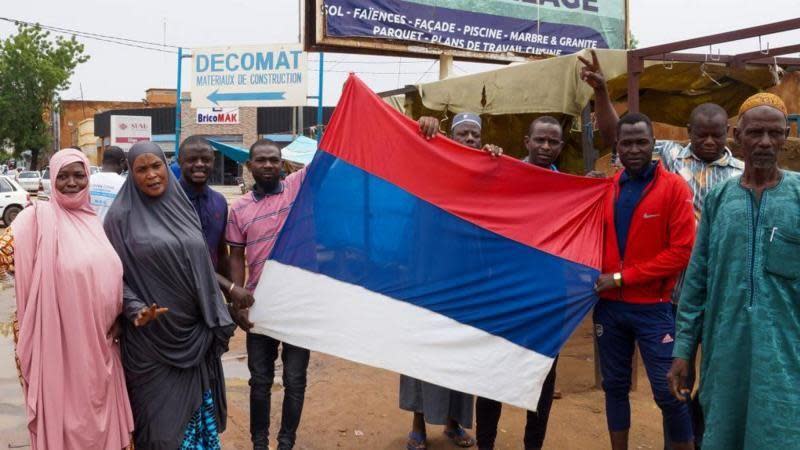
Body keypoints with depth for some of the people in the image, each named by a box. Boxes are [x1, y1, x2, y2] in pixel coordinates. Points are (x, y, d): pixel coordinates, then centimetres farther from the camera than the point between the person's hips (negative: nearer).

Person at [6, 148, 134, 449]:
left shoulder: (95, 220, 8)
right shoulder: (39, 217, -8)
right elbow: (5, 252, -21)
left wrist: (119, 317, 9)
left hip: (100, 343, 5)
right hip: (62, 343, -5)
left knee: (98, 415, 17)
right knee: (65, 418, 9)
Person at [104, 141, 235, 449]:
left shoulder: (182, 208, 7)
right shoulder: (121, 216, -6)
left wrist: (217, 323, 9)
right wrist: (136, 310, -23)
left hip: (193, 333, 4)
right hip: (151, 337, -4)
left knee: (195, 409, 14)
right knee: (160, 418, 5)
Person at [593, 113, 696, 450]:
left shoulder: (674, 187, -6)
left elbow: (682, 251, -13)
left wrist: (622, 277, -14)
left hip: (653, 307, -4)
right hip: (609, 306, 4)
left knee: (668, 391, -1)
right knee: (615, 386, 13)